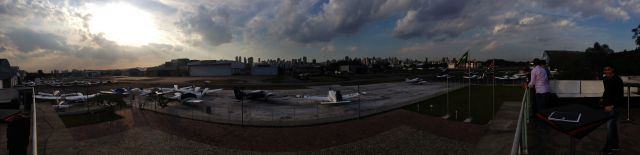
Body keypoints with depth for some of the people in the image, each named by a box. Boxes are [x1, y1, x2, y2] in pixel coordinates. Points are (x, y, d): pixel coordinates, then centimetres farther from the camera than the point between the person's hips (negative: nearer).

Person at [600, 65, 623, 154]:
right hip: (607, 106, 8)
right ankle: (615, 145, 29)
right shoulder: (605, 79, 6)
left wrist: (612, 106, -26)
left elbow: (620, 96, -20)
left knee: (610, 126, -9)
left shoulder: (617, 80, -17)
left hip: (614, 106, -8)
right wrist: (603, 98, 10)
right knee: (613, 124, 17)